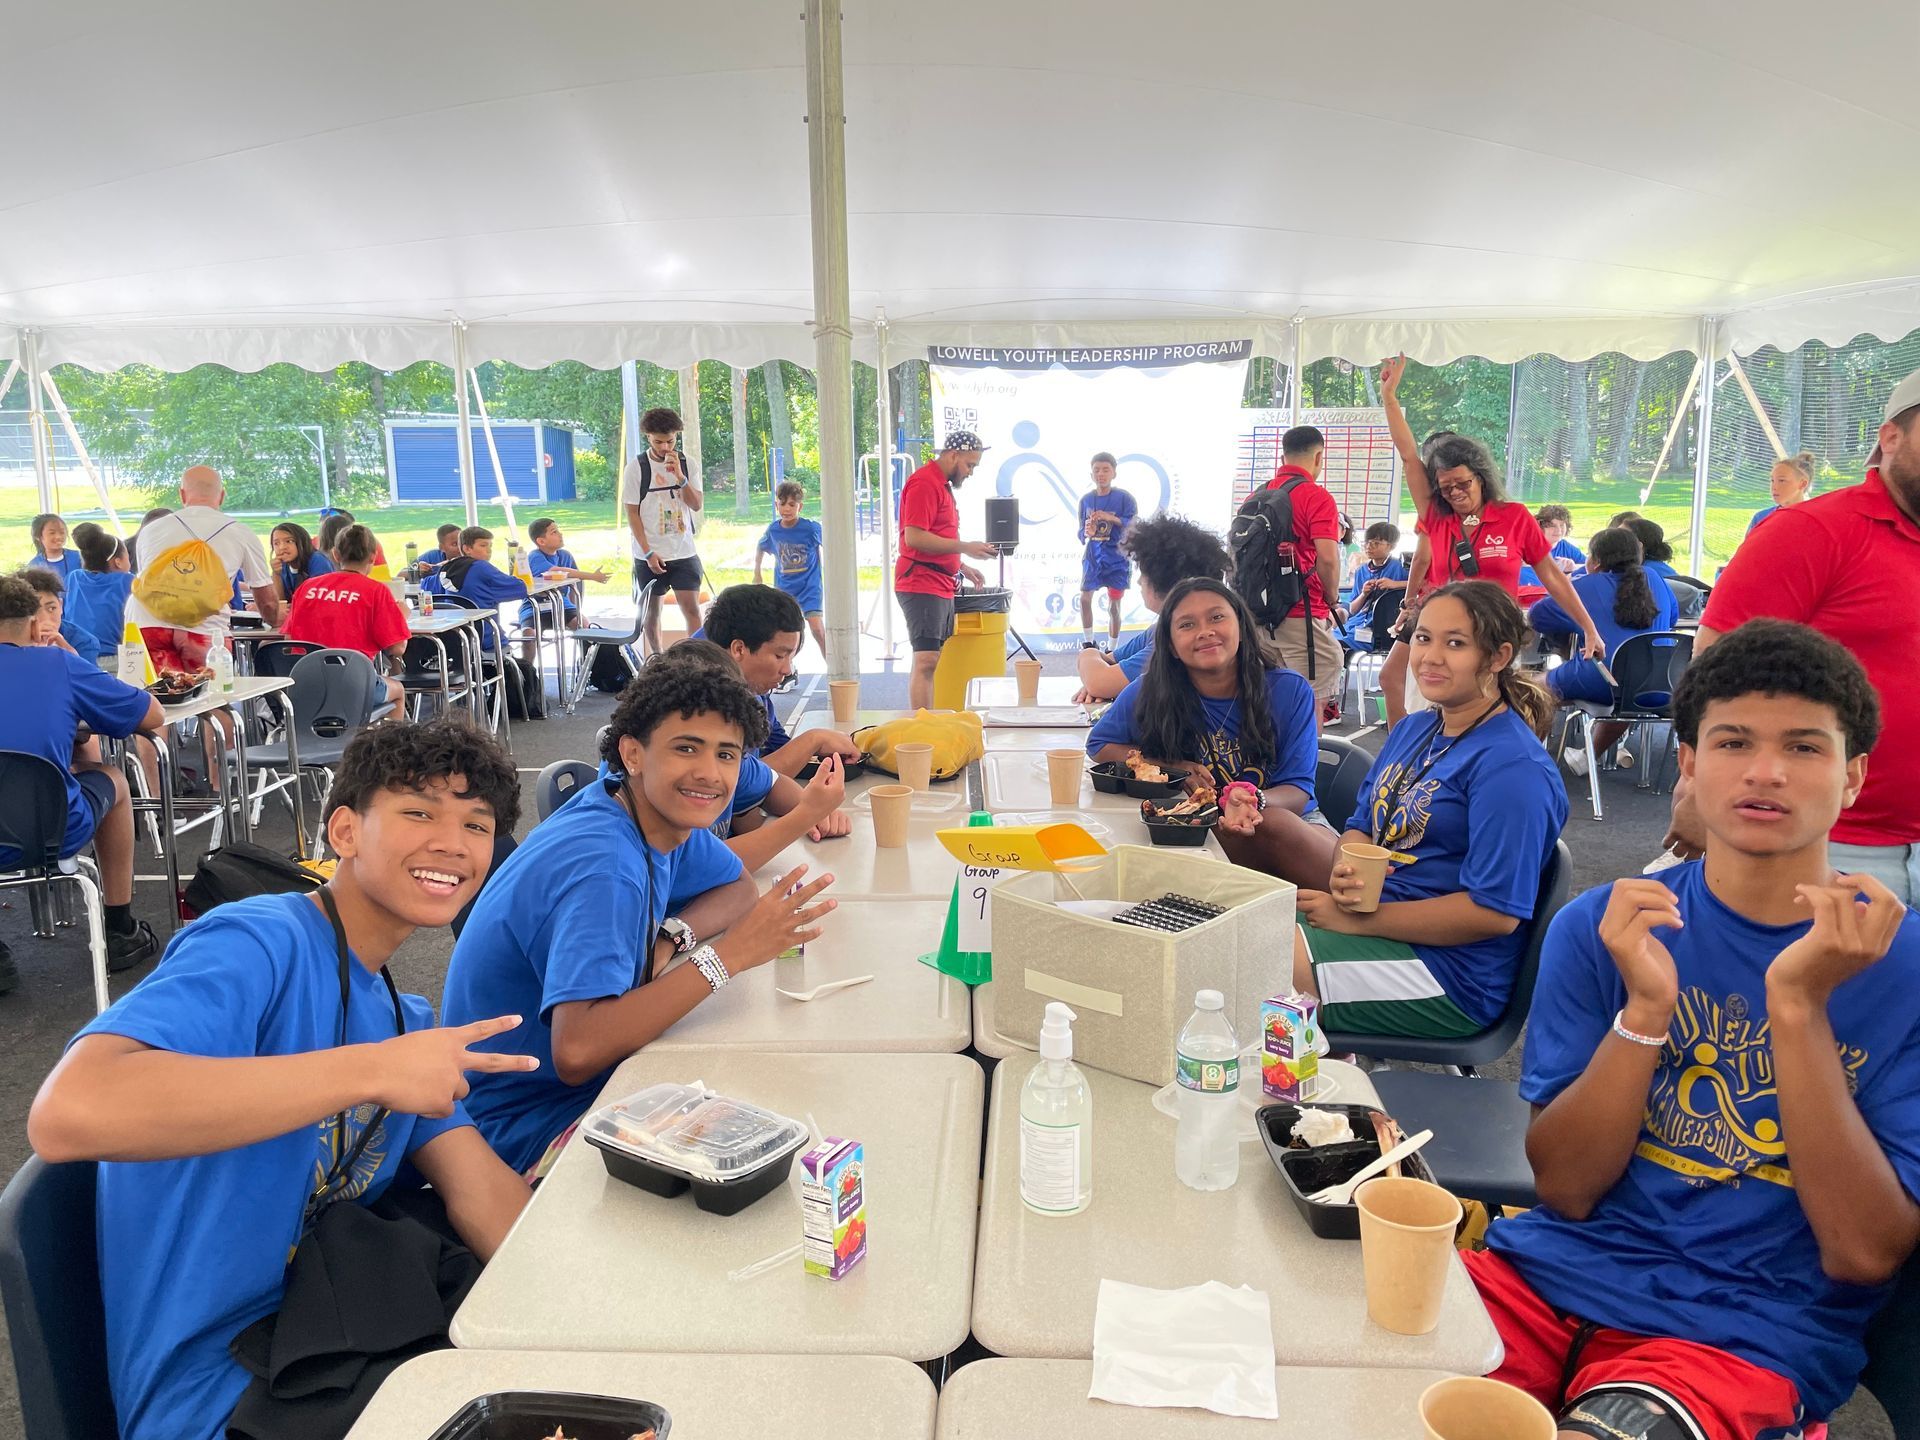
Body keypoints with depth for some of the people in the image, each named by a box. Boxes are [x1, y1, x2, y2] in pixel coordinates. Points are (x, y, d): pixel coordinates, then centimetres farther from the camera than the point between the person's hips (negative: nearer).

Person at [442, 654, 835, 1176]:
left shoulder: (661, 812, -5)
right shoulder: (603, 867, -30)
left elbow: (737, 887, 10)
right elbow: (577, 1052, -40)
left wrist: (670, 939, -12)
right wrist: (728, 955, -37)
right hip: (529, 1127, -8)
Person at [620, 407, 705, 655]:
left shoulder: (686, 463, 3)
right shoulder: (636, 467, -5)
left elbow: (697, 505, -1)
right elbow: (632, 512, -4)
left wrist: (679, 476, -17)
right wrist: (648, 553, -10)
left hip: (684, 551, 1)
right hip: (650, 555, -1)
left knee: (691, 608, -7)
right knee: (652, 610, 9)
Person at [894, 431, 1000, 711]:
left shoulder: (942, 484, 21)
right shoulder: (924, 483, -12)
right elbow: (914, 537, -21)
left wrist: (961, 566, 17)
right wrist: (965, 547, -18)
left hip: (940, 587, 11)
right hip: (922, 585, -11)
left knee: (932, 661, 10)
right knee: (926, 661, -14)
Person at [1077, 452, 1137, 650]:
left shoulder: (1124, 498, -7)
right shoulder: (1086, 499, 3)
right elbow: (1081, 532, 7)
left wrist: (1110, 518, -27)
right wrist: (1087, 532, -17)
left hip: (1117, 558, -3)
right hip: (1093, 557, 3)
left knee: (1113, 606, 1)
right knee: (1085, 598, 1)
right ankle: (1088, 643, 22)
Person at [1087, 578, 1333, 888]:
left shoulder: (1290, 690, -4)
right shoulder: (1150, 694, -4)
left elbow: (1297, 791, -7)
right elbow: (1098, 745, 9)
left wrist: (1252, 800, -33)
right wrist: (1174, 770, -8)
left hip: (1296, 824, 1)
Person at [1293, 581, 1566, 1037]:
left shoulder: (1513, 766, -16)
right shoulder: (1411, 731, 11)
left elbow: (1495, 912, -21)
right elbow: (1362, 826, 16)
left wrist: (1357, 919, -20)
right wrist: (1345, 874, -9)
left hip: (1450, 973, -8)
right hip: (1373, 919, 8)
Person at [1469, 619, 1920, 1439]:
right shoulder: (1601, 928, 2)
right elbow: (1565, 1188, -4)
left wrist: (1798, 1005, -21)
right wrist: (1645, 1008, -18)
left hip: (1746, 1333, -2)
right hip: (1553, 1275, 2)